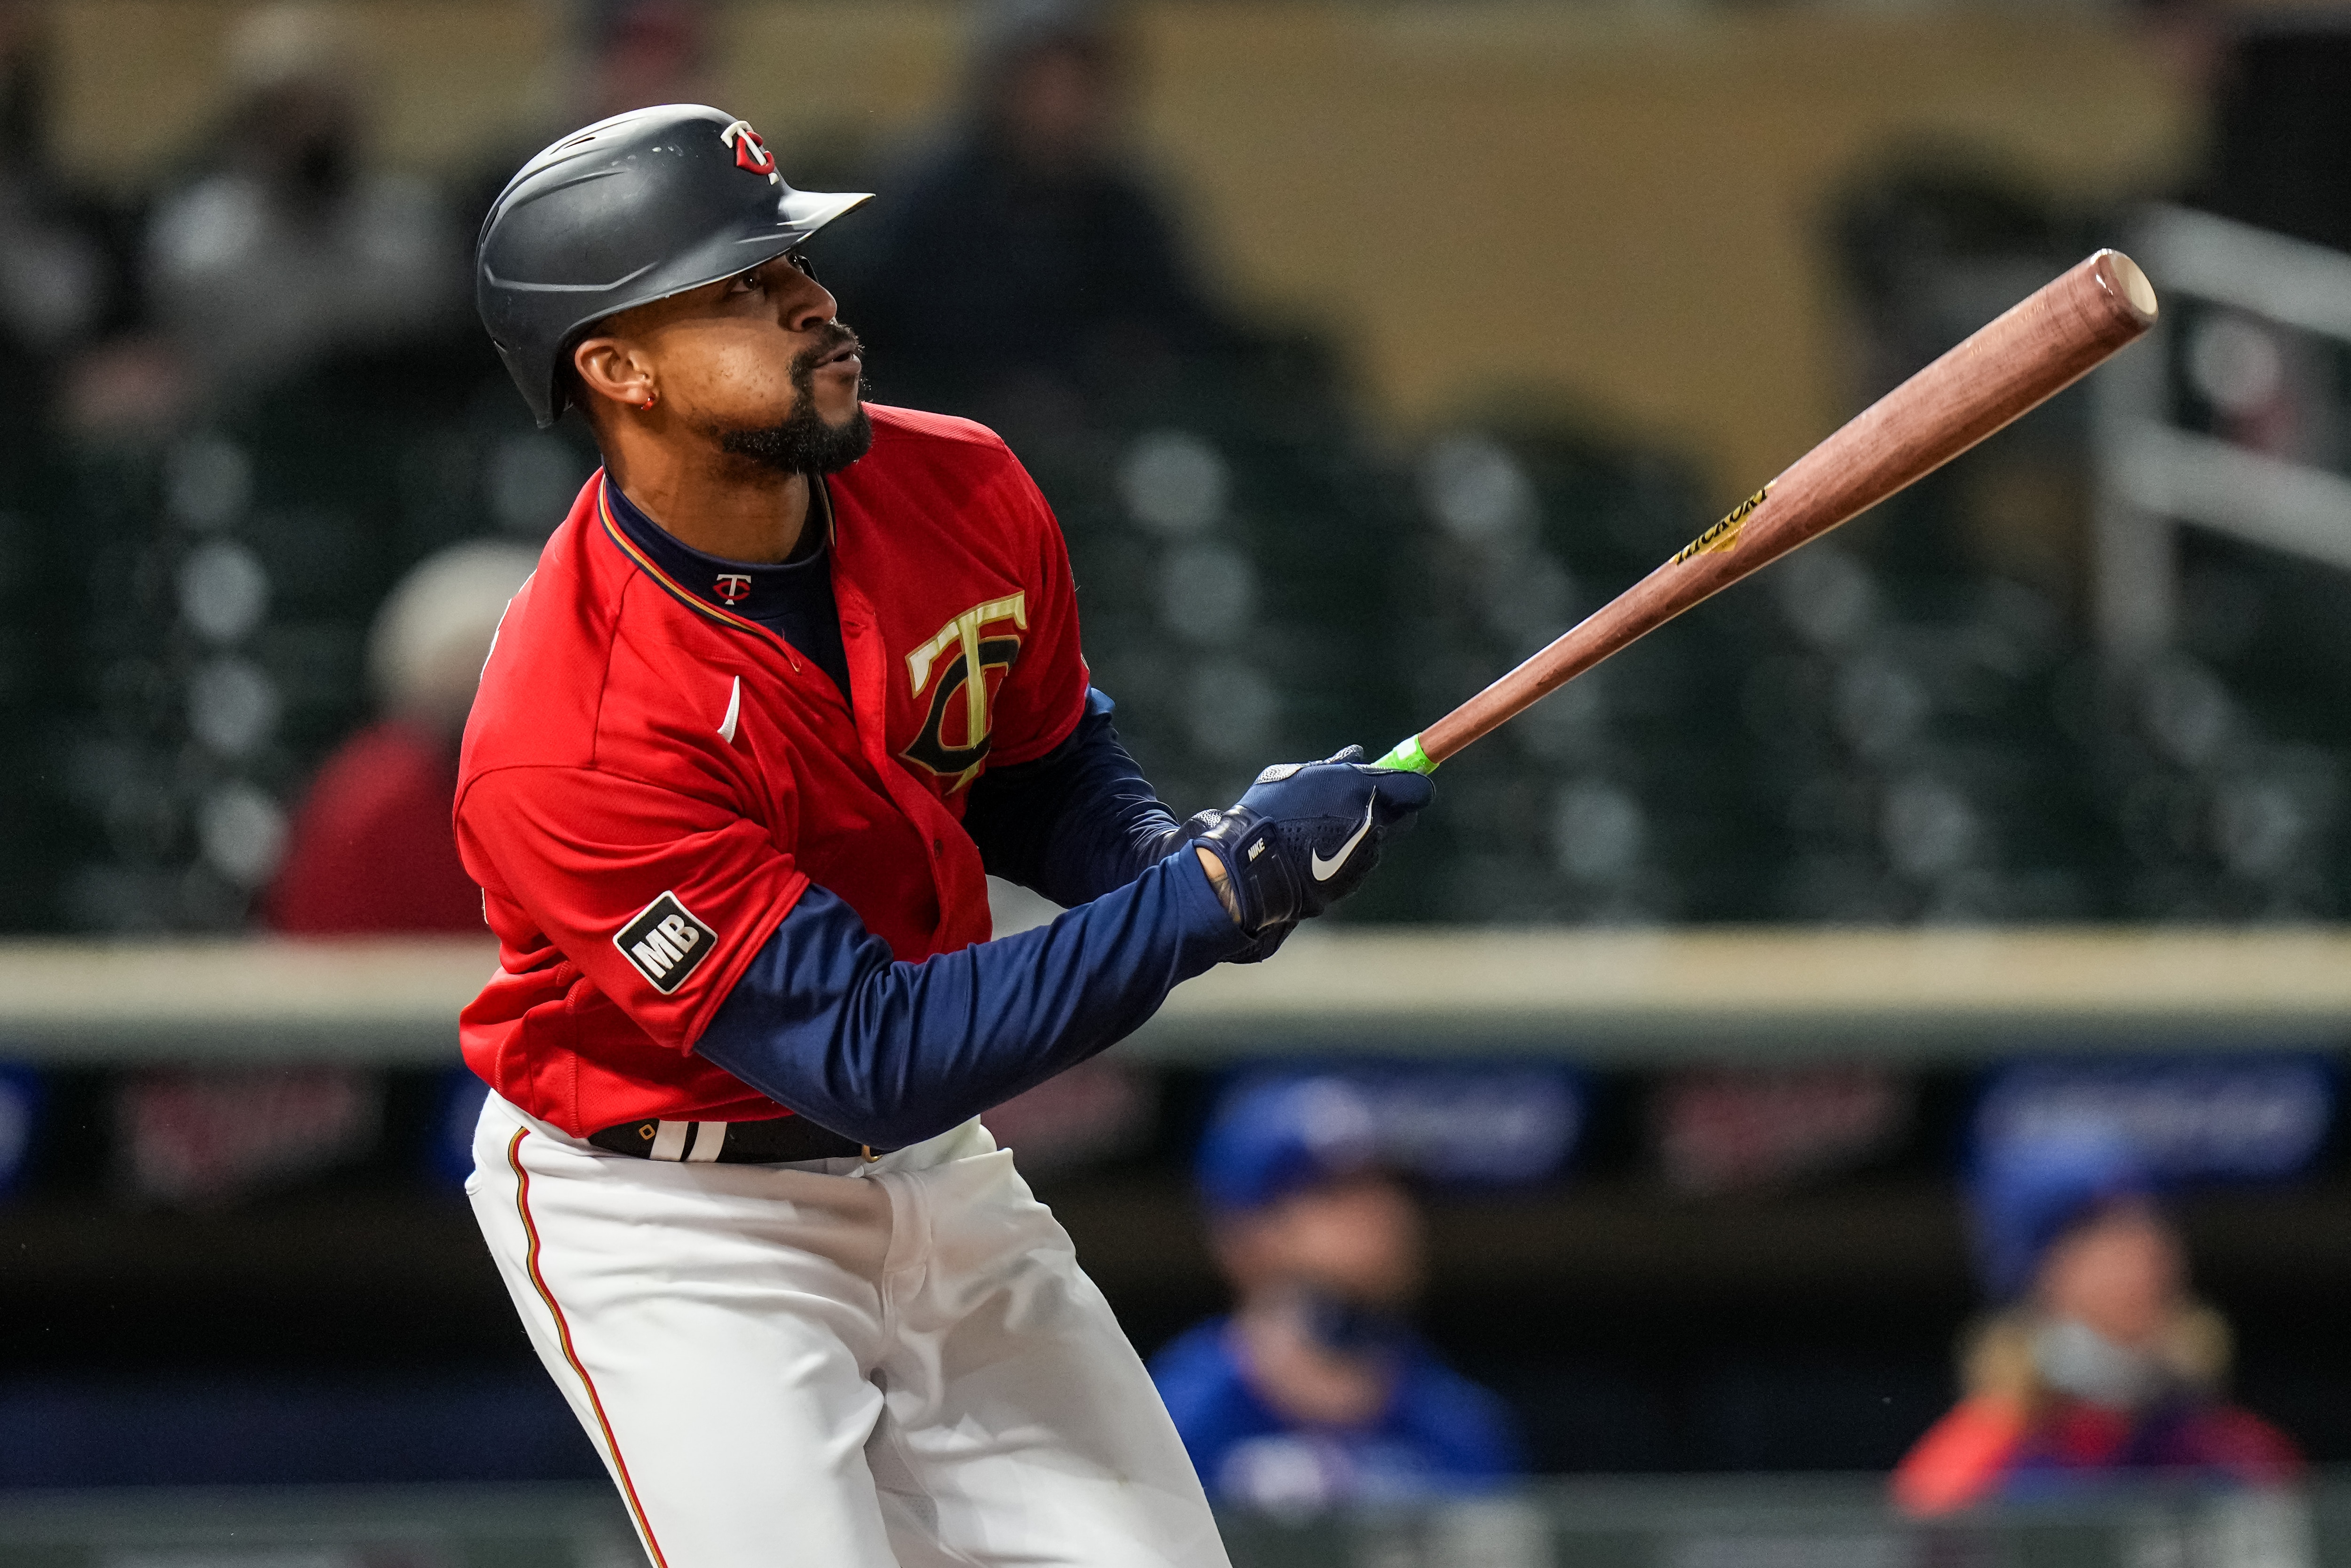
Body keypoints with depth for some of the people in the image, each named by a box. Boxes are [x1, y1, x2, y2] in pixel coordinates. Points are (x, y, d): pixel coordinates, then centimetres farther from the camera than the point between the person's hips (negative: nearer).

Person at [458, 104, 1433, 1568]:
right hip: (672, 1218, -7)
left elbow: (1047, 771, 12)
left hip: (939, 1172, 7)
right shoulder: (563, 752, -31)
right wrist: (1215, 898, -31)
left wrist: (1167, 855, -12)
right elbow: (871, 1056, -30)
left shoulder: (961, 492, -9)